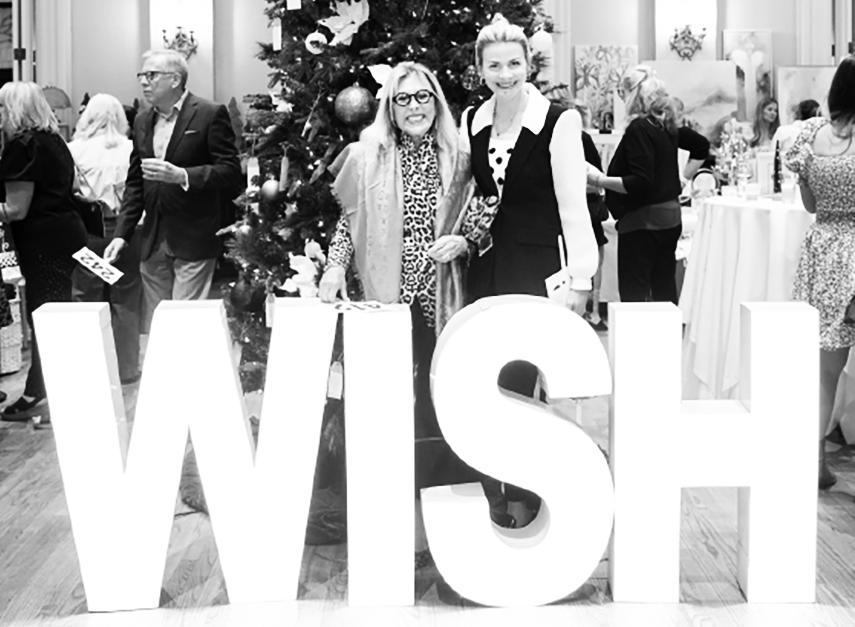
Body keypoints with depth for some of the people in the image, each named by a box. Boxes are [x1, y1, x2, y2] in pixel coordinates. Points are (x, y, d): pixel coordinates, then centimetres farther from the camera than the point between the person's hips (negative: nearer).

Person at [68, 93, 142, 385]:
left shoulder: (74, 150, -5)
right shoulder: (131, 150, -4)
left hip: (86, 230, -1)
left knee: (87, 299, 7)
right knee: (124, 302, 8)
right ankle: (125, 368, 15)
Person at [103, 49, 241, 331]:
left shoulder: (210, 115, -5)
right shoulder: (142, 122, 15)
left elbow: (230, 173, -11)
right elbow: (134, 183, 16)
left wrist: (181, 176, -24)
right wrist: (121, 234, 6)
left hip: (194, 242, -6)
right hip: (153, 242, 6)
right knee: (152, 326, 8)